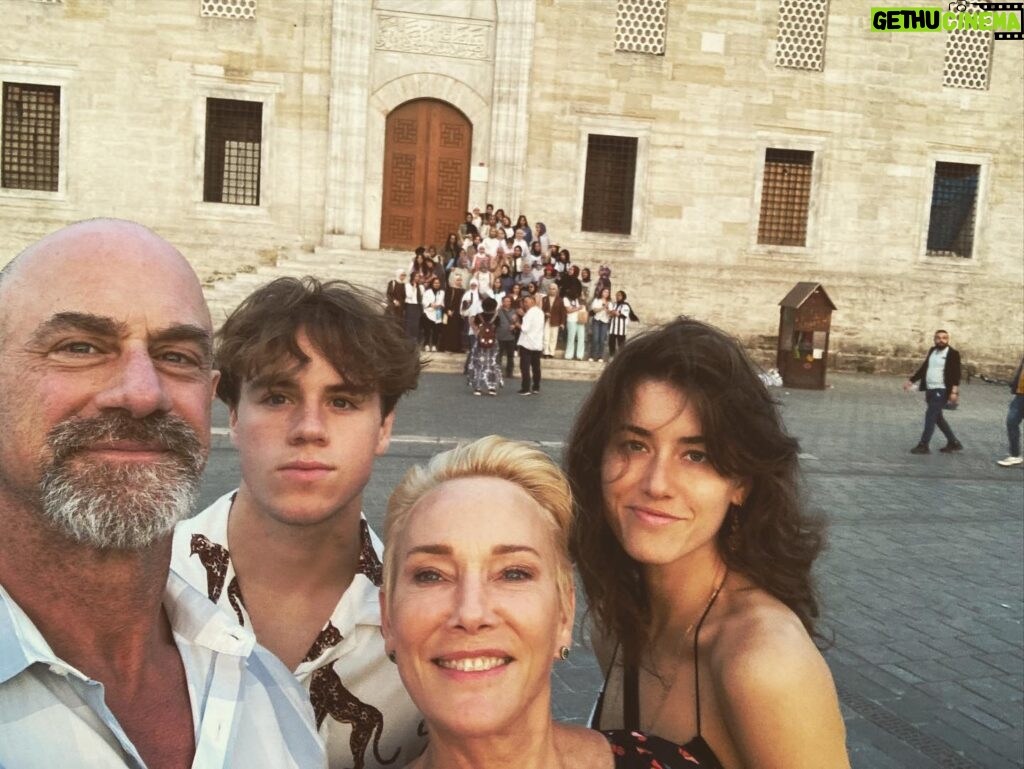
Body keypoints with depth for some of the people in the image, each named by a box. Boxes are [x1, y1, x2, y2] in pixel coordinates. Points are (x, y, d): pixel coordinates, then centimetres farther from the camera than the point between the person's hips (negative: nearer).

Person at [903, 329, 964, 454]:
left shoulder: (953, 354, -8)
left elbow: (956, 374, -13)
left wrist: (954, 391, -22)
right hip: (930, 390, 8)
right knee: (937, 417, 14)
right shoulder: (932, 351, 12)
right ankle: (954, 443, 26)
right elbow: (924, 368, 20)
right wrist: (911, 381, 16)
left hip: (942, 391, -8)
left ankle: (923, 445, -5)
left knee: (930, 416, -10)